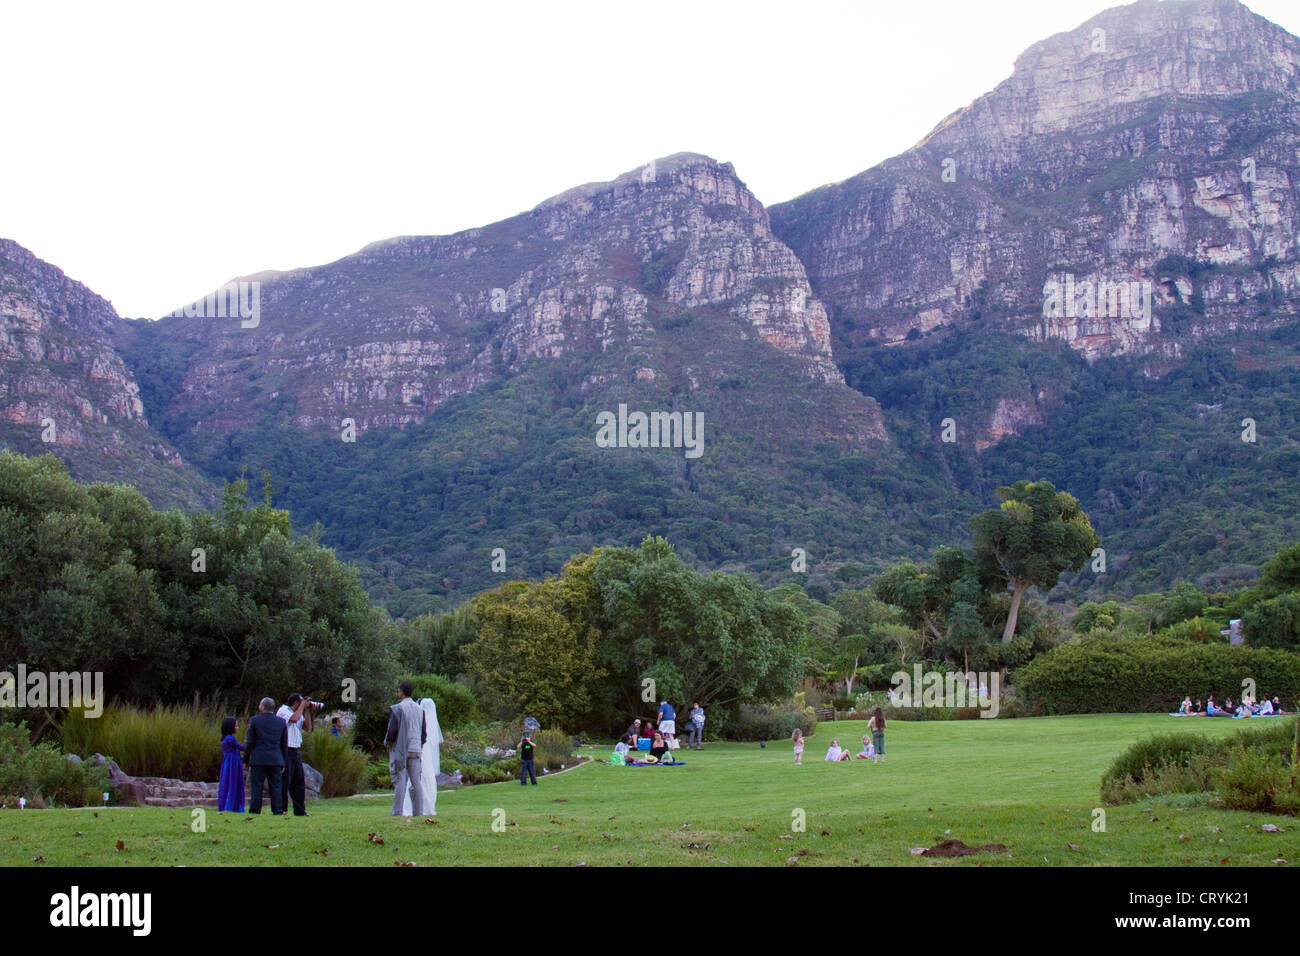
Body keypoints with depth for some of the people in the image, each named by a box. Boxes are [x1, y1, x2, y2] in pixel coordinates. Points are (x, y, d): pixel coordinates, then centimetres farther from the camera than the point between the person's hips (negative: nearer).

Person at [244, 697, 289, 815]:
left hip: (258, 760, -3)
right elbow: (284, 744, 9)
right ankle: (278, 811, 2)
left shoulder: (255, 721, -2)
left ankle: (255, 811, 0)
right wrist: (283, 763, 14)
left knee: (256, 787, 2)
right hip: (276, 761, 3)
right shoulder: (282, 722, 7)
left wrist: (246, 760, 5)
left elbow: (250, 742, -2)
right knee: (276, 787, 5)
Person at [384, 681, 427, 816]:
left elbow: (392, 730, -11)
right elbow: (424, 733, 10)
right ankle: (418, 811, 1)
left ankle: (398, 811, -6)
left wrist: (388, 748, 2)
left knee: (400, 781, -4)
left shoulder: (396, 709, -7)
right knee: (416, 781, 4)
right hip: (415, 749, 4)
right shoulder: (419, 709, 9)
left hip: (400, 749, -4)